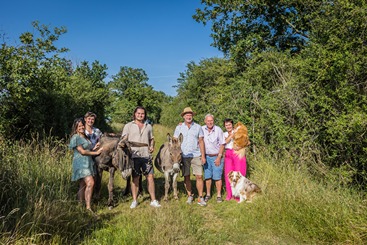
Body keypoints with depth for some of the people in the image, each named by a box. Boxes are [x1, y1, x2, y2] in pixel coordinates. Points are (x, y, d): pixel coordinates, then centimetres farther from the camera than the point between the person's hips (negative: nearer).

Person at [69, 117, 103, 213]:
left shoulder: (85, 137, 20)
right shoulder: (76, 137, -7)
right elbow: (82, 151, -12)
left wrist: (95, 148, 5)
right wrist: (96, 153, -7)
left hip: (88, 163, 9)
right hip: (81, 163, -9)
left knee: (83, 186, 10)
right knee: (90, 183, -21)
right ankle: (88, 207, -21)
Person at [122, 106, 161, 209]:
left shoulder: (148, 126, 14)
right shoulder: (128, 126, 5)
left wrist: (152, 146, 2)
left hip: (146, 155, 2)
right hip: (134, 156, -2)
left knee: (150, 177, 1)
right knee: (135, 178, 5)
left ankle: (153, 200, 10)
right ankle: (134, 200, 17)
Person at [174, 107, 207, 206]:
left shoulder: (198, 127, 4)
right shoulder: (179, 127, 4)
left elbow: (201, 142, 5)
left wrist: (203, 155, 0)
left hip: (196, 156, 0)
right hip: (184, 156, 0)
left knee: (199, 176, -3)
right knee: (186, 177, 7)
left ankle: (200, 198, 7)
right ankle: (190, 196, 22)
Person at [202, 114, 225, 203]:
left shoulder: (218, 130, -9)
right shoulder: (202, 129, -3)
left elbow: (222, 144, -6)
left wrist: (219, 157, -9)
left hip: (216, 157, -3)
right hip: (206, 156, 3)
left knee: (217, 177, 0)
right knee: (207, 176, 9)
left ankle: (219, 195, 11)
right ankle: (208, 194, 21)